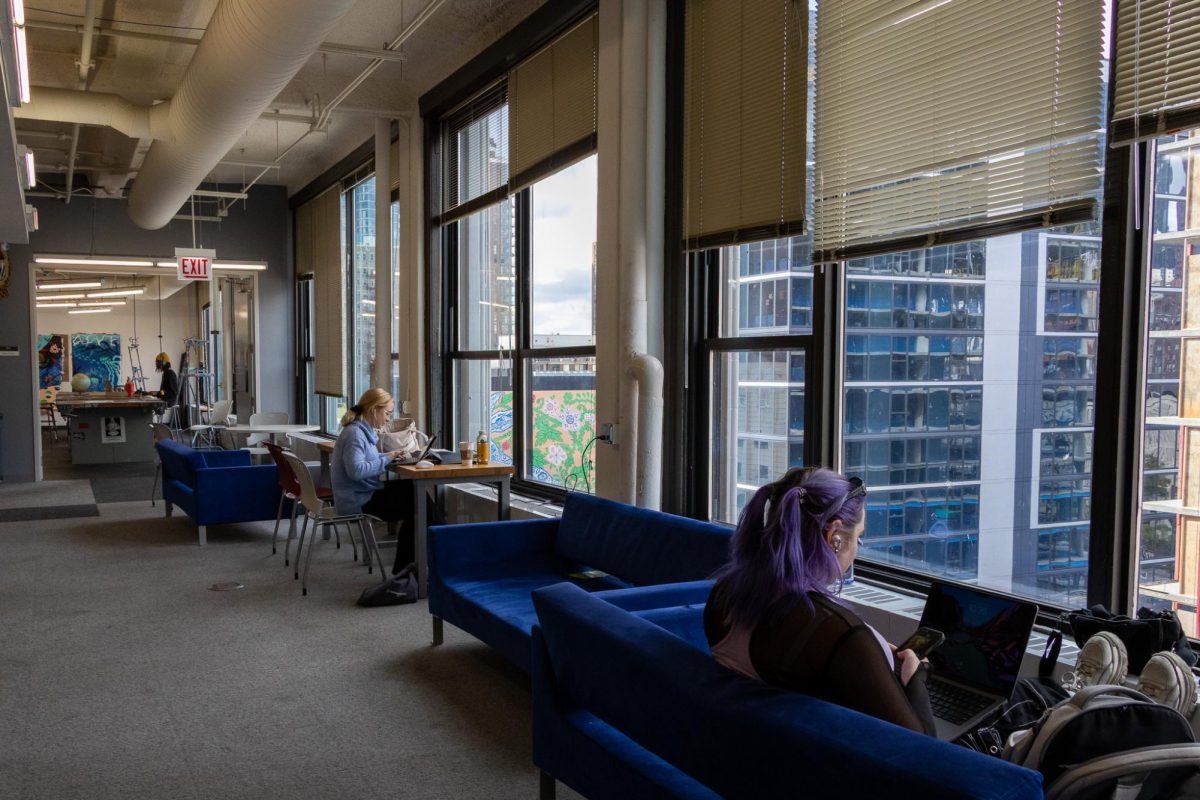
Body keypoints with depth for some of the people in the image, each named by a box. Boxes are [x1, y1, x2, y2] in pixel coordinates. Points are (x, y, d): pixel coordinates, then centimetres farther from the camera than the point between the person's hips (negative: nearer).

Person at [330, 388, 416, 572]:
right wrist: (386, 459, -22)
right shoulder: (354, 433, -20)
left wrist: (390, 455, 2)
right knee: (416, 504, -6)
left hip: (365, 493, 10)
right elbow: (356, 470, -30)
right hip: (358, 501, -10)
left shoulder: (364, 431, 10)